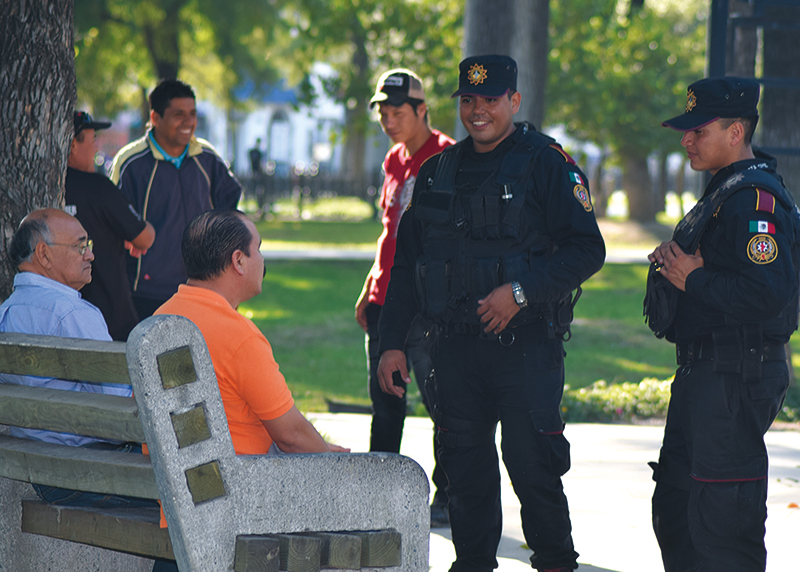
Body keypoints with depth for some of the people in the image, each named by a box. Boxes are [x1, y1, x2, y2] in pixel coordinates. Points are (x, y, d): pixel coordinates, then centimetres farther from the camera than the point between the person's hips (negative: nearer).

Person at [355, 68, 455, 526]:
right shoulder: (396, 160, 16)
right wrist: (369, 289, 19)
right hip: (386, 299, 8)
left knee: (442, 400, -3)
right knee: (385, 403, 12)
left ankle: (447, 497, 4)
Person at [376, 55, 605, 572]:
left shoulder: (546, 164, -4)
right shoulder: (439, 171, 13)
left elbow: (587, 250, -9)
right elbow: (407, 262, 17)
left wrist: (521, 291, -18)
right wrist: (392, 342, 11)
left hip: (526, 342, -5)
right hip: (457, 345, 5)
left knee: (532, 463, -7)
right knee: (465, 466, 8)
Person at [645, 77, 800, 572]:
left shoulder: (756, 200, -18)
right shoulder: (725, 192, 17)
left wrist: (693, 278, -18)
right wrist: (673, 261, 4)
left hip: (735, 378, -11)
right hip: (703, 372, 11)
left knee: (722, 515, -8)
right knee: (674, 505, 18)